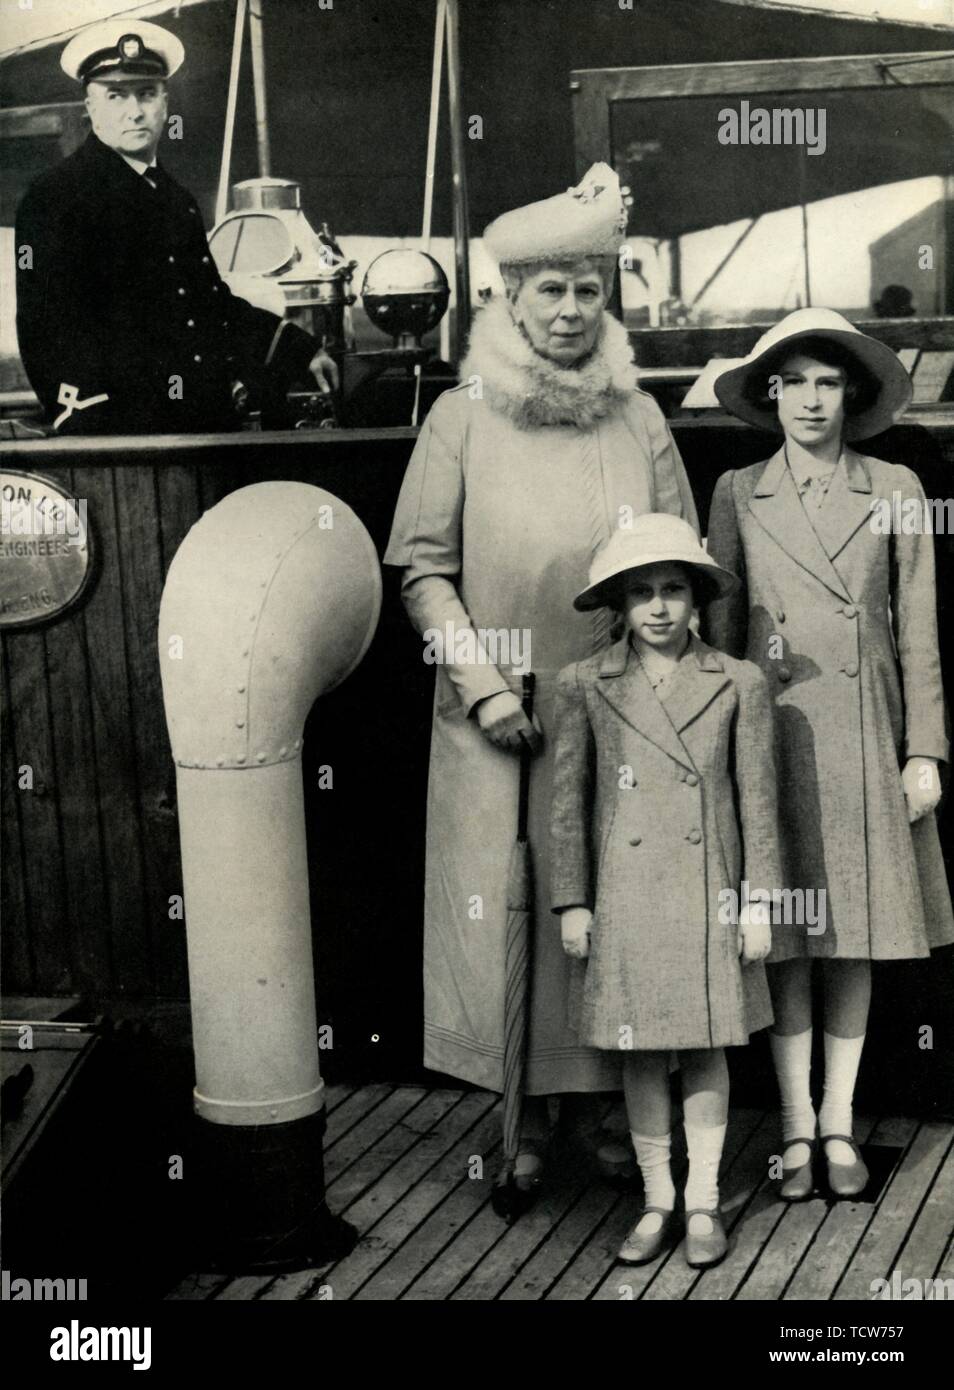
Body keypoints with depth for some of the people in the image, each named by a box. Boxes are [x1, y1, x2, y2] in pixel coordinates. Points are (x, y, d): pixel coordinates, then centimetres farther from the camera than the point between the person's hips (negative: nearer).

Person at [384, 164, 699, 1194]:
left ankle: (590, 1106, 19)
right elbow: (420, 566, 0)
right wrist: (483, 684, -8)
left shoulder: (637, 419, 7)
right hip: (498, 720, -1)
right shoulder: (462, 417, 1)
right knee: (504, 907, 1)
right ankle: (525, 1120, 15)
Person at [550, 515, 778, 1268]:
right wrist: (571, 901, 1)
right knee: (639, 1054, 8)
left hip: (708, 897, 0)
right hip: (625, 901, 1)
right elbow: (569, 800, 3)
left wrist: (759, 904, -1)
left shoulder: (739, 684, -1)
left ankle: (704, 1203, 21)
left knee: (706, 1050, 7)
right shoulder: (587, 685, 0)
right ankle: (657, 1202, 22)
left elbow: (758, 802, 1)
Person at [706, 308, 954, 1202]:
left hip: (866, 740, 1)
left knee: (857, 939, 6)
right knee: (785, 941, 2)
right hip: (773, 734, -1)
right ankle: (795, 1127, 13)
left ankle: (839, 1122, 18)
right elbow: (720, 629, 5)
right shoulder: (737, 495, 5)